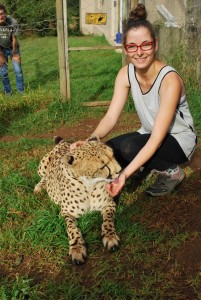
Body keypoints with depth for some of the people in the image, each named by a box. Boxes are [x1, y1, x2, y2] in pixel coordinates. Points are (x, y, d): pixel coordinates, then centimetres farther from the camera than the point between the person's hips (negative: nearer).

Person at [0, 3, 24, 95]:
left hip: (12, 48, 0)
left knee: (18, 70, -6)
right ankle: (8, 92, 14)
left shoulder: (13, 22, -24)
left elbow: (14, 39, -15)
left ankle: (21, 91, 9)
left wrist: (15, 54, -9)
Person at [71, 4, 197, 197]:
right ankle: (148, 166, 11)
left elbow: (157, 139, -33)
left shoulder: (169, 80, -30)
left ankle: (172, 171, -4)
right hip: (149, 135, 6)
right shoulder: (126, 73, -12)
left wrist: (125, 175, -41)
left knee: (129, 148, -32)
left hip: (179, 139, -6)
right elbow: (111, 117, -15)